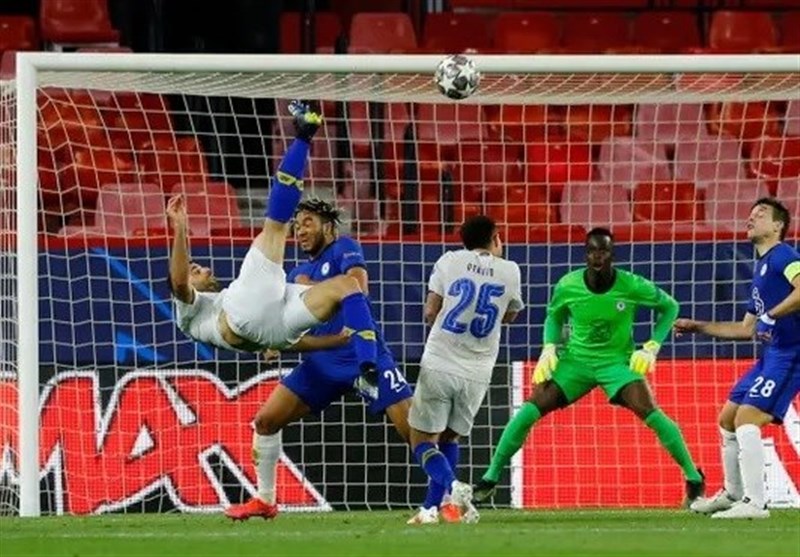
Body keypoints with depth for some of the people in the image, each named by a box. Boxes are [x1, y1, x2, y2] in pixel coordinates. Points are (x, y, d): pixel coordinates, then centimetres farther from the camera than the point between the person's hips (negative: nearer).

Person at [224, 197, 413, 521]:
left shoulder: (344, 249, -2)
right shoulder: (299, 273, 17)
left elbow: (357, 286, -20)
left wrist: (310, 286, -14)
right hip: (323, 362, 7)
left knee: (414, 428, -14)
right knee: (266, 420, 3)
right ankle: (264, 500, 15)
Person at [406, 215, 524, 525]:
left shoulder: (450, 262, -1)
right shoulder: (509, 271, 2)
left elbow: (430, 313, 0)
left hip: (438, 366, -2)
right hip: (476, 372, 2)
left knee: (422, 439, 3)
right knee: (450, 437, 18)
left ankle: (451, 486, -23)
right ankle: (431, 507, 8)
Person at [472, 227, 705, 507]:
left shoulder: (631, 286, -17)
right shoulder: (568, 286, -12)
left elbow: (669, 306, 0)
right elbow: (554, 317, 10)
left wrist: (652, 347, -9)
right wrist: (549, 348, -6)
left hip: (617, 361, -2)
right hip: (576, 360, 2)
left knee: (650, 413, -22)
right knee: (530, 411, -12)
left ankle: (694, 478, -6)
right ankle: (491, 478, -1)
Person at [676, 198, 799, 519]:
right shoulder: (761, 268, 22)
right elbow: (746, 330, 28)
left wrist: (770, 317, -26)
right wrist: (698, 327, 29)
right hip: (771, 356, 10)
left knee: (746, 421, -17)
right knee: (727, 420, 17)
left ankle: (755, 503, -16)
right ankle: (733, 495, 31)